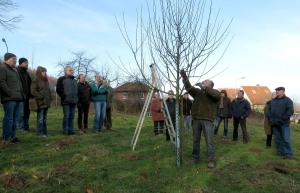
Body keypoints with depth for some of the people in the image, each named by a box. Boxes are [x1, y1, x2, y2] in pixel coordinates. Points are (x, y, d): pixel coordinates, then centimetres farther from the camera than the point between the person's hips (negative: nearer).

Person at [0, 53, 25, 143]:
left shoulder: (14, 69, 25)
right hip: (9, 99, -8)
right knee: (9, 118, -5)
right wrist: (10, 93, -18)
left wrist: (22, 94, 15)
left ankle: (12, 135, 18)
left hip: (18, 98, 8)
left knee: (15, 118, 10)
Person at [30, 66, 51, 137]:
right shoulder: (35, 80, -5)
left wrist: (49, 98, 12)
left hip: (46, 102, 8)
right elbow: (33, 91, -13)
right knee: (40, 118, -3)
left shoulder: (46, 81, 19)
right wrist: (41, 97, -15)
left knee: (44, 118, 13)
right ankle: (41, 132, 2)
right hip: (40, 102, -7)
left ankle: (45, 132, 19)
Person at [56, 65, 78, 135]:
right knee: (66, 116, -6)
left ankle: (71, 130, 14)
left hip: (73, 101, 6)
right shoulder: (62, 79, 2)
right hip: (66, 101, -6)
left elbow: (77, 90, 30)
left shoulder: (74, 80, 22)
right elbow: (58, 89, -6)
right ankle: (65, 131, 1)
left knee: (71, 116, 8)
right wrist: (63, 96, -9)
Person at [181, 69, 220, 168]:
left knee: (209, 141, -1)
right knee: (196, 140, 13)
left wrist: (205, 87, -19)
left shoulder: (213, 93, 2)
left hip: (207, 120, -5)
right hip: (196, 119, 5)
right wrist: (184, 76, 1)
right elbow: (188, 87, 10)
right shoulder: (197, 92, 16)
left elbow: (218, 94, -19)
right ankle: (195, 157, 25)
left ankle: (211, 160, 9)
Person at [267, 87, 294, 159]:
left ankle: (288, 154, 3)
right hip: (275, 123, 6)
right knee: (278, 139, 11)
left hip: (284, 124, -6)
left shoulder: (287, 100, -3)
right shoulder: (273, 101, 16)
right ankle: (281, 152, 21)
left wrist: (283, 118, -17)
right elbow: (269, 110, 18)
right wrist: (270, 118, 4)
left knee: (286, 139, -5)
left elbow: (290, 111, -14)